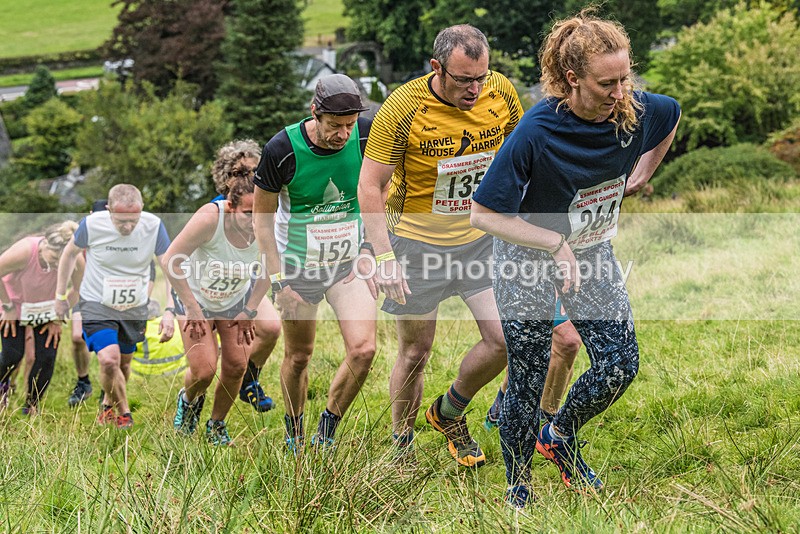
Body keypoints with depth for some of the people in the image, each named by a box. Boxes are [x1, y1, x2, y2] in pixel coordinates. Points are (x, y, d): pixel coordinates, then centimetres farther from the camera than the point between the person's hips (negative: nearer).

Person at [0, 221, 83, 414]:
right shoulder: (25, 251, -38)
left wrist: (58, 319, -6)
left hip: (47, 309, 2)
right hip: (16, 304, -2)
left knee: (46, 357, -8)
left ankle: (31, 407, 12)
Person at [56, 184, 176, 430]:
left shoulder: (154, 226, -19)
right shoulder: (92, 224, -21)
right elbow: (70, 252, 0)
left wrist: (169, 312, -21)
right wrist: (60, 294, 7)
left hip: (135, 307, 2)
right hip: (96, 304, -2)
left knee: (124, 363, 15)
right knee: (109, 360, -20)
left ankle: (108, 406, 44)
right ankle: (123, 414, 2)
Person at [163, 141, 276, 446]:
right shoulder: (210, 218, -37)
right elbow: (170, 261, -26)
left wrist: (250, 310, -4)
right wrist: (192, 308, -21)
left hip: (236, 301, 3)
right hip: (196, 299, -3)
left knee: (236, 366, -3)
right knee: (204, 371, -12)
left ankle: (217, 425, 24)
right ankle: (189, 401, 25)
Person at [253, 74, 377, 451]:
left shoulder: (367, 137, -14)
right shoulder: (281, 149, -20)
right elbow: (262, 218, -8)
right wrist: (278, 281, -12)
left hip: (350, 264, 2)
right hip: (298, 267, -2)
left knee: (363, 349, -14)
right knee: (298, 357, 10)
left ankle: (327, 430, 8)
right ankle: (294, 430, 37)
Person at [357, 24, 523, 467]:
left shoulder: (500, 92, -10)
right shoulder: (402, 108, -21)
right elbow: (370, 186, -16)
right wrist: (383, 257, -23)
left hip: (482, 237, 4)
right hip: (418, 243, -3)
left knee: (503, 340, -4)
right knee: (415, 353, 6)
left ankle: (448, 413, 23)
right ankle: (401, 445, 27)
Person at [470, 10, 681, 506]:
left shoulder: (636, 112, -19)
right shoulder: (536, 132, -33)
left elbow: (673, 113, 9)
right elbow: (484, 214, -27)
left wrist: (641, 175, 9)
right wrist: (556, 243, -31)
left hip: (592, 248, 5)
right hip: (528, 254, -5)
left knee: (620, 364, 0)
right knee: (529, 378, -2)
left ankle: (560, 438, 29)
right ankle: (518, 492, 18)